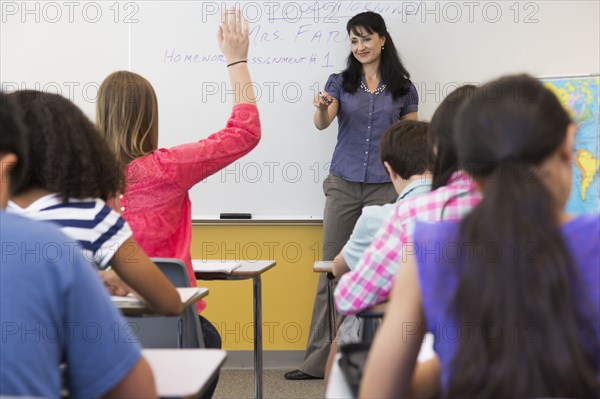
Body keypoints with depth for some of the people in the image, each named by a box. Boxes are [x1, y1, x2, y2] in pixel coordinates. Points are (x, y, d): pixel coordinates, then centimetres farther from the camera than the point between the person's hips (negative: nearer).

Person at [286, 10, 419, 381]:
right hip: (343, 183, 1)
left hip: (386, 186, -1)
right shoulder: (340, 82, 6)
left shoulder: (404, 88, 6)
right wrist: (322, 108, -33)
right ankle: (318, 359, 6)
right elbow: (322, 124, -10)